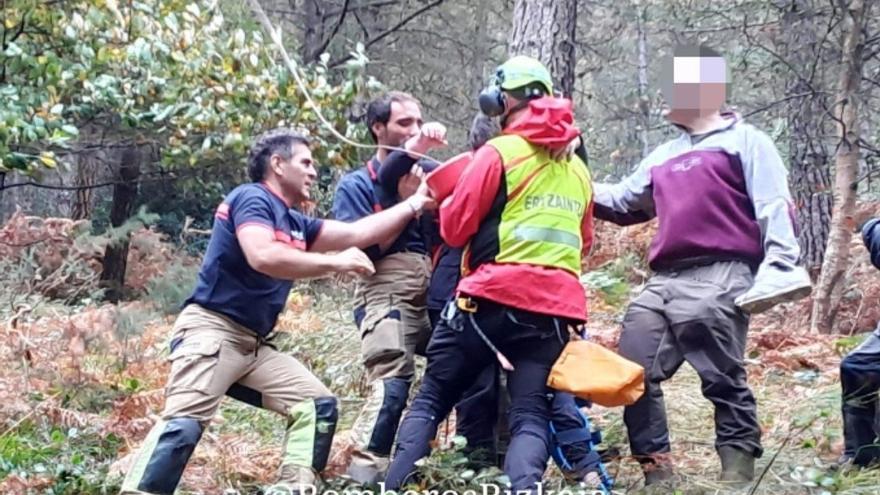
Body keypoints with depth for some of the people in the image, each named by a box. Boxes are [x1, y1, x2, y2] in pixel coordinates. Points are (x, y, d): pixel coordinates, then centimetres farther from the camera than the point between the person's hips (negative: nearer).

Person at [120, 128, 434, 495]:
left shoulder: (296, 224, 17)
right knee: (184, 423, -25)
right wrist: (336, 262, -19)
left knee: (318, 405, 2)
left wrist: (414, 204, 20)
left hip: (254, 344, 10)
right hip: (211, 331, -10)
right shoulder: (252, 198, -8)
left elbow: (358, 234, 22)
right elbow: (263, 257, -26)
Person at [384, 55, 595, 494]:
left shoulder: (499, 152, -3)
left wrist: (446, 205, 17)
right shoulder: (578, 169, 17)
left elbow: (454, 228, -2)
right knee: (531, 415, 2)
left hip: (491, 298, -4)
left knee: (431, 399, 7)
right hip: (555, 307, 4)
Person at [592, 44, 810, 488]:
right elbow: (622, 203, 33)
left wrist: (779, 265, -20)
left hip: (718, 280, -7)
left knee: (724, 381, -9)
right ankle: (656, 472, 7)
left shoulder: (745, 141, 6)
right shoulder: (664, 156, 27)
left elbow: (774, 209, -5)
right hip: (663, 284, 8)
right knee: (634, 374, 1)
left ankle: (738, 474, -4)